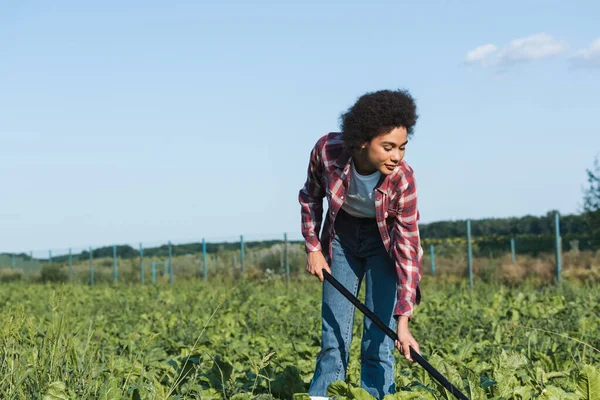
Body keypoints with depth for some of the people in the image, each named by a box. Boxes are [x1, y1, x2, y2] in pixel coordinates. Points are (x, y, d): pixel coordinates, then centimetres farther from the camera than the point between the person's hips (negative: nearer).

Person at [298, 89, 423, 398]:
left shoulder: (402, 179, -30)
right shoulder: (327, 151, -27)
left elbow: (408, 247, -26)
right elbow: (311, 196, -3)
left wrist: (403, 320, -30)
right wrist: (312, 247, -6)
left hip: (385, 240, -2)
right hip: (341, 236, 2)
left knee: (378, 340, -8)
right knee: (333, 336, 3)